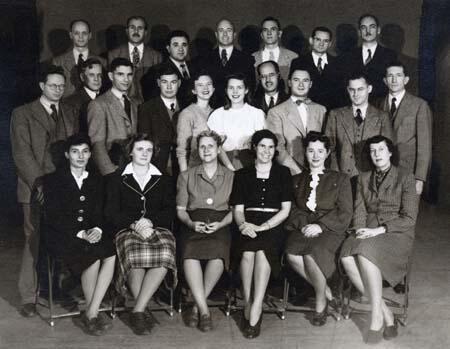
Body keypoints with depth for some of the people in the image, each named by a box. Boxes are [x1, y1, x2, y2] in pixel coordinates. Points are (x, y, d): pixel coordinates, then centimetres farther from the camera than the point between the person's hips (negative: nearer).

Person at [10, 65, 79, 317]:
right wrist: (39, 183, -13)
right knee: (35, 241, -3)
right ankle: (29, 297, 6)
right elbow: (22, 154, -3)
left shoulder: (71, 114, 17)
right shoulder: (23, 114, 4)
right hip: (37, 190, -3)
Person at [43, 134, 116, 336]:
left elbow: (100, 213, 11)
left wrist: (97, 230, -12)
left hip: (92, 234, 4)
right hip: (62, 237, -3)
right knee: (93, 258, -32)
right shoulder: (53, 180, 6)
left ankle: (91, 313, -22)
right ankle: (93, 314, -16)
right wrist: (80, 234, -16)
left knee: (112, 255, -28)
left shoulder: (96, 181, 18)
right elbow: (52, 217, -4)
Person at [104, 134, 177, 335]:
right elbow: (111, 213, 5)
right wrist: (134, 224, -12)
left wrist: (150, 221, -10)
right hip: (127, 230, -1)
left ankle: (138, 311, -27)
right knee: (136, 256, -37)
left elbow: (170, 211, 10)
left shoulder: (163, 180, 21)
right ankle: (143, 312, -24)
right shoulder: (117, 179, 16)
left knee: (165, 256, -34)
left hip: (157, 228, 2)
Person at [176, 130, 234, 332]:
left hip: (221, 224, 0)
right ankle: (204, 310, -28)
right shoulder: (186, 176, 19)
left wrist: (220, 224, -9)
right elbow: (180, 209, 13)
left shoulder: (231, 177, 17)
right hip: (193, 224, 1)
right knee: (190, 253, -34)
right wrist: (191, 223, -8)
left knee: (218, 253, -35)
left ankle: (197, 306, -19)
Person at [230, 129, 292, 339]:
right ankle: (248, 305, -22)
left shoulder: (283, 173, 14)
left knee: (262, 250, -34)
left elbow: (285, 210, 6)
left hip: (273, 226, -1)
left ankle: (255, 310, -33)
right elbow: (237, 209, 11)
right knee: (248, 252, -33)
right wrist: (243, 224, -13)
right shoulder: (242, 175, 17)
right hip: (248, 225, 1)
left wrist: (263, 226, -9)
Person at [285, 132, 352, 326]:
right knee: (292, 255, -30)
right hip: (302, 229, 3)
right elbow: (292, 210, 13)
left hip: (330, 230, -2)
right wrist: (302, 224, -9)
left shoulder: (340, 180, 13)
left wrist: (320, 226, -11)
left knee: (312, 254, -33)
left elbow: (345, 214, 3)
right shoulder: (296, 181, 22)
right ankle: (326, 290, -7)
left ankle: (321, 302, -7)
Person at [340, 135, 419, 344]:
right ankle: (385, 313, -21)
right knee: (347, 257, -30)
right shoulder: (363, 179, 18)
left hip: (396, 234, -4)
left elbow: (409, 218, -3)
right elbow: (359, 211, 12)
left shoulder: (405, 178, 4)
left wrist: (379, 230, -15)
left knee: (366, 252, -36)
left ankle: (377, 317, -25)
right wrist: (360, 230, -11)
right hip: (368, 234, 4)